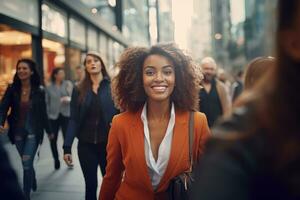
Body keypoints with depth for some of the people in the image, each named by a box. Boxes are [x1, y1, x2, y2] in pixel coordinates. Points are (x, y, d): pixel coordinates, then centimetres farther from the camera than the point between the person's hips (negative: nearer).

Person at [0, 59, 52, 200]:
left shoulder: (39, 90, -6)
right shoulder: (12, 89, -3)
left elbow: (43, 113, 2)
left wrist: (49, 131, 9)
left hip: (33, 132, -3)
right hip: (17, 132, 3)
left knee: (26, 164, -10)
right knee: (26, 163, 19)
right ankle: (33, 183, 47)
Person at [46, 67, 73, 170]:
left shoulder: (68, 84, 1)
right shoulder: (49, 87, 4)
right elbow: (47, 102, 6)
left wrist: (68, 98, -24)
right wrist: (47, 115, 0)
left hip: (66, 115, -1)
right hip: (53, 116, 1)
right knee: (53, 139, 2)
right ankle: (56, 160, 18)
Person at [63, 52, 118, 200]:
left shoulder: (113, 86, -2)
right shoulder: (78, 90, 4)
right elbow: (73, 120, 0)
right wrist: (67, 147, -5)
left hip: (108, 144, -1)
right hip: (86, 145, 2)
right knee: (90, 185, 11)